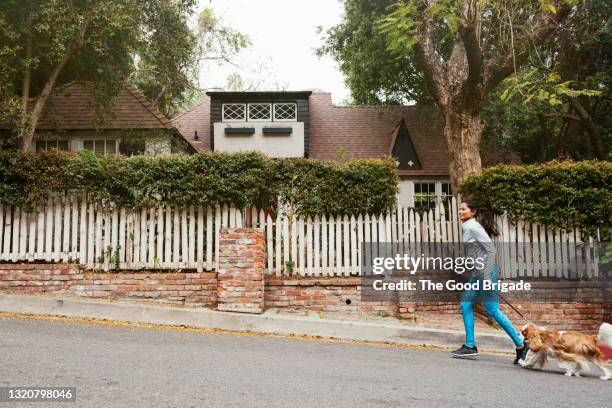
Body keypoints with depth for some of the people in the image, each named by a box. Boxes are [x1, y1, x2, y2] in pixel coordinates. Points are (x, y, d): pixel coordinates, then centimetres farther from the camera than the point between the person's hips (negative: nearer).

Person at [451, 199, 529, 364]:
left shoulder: (473, 227, -13)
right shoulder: (468, 227, 15)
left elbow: (491, 250, -18)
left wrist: (487, 275, -22)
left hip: (486, 271, -10)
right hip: (477, 273, 10)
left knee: (492, 310, -7)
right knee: (466, 304, 9)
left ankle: (520, 344, 3)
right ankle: (470, 346, 14)